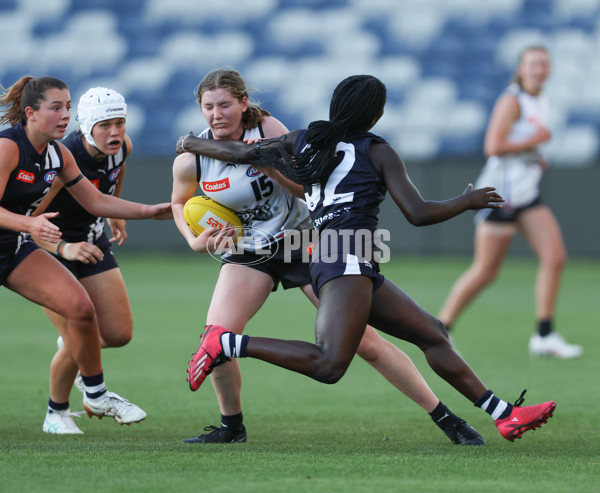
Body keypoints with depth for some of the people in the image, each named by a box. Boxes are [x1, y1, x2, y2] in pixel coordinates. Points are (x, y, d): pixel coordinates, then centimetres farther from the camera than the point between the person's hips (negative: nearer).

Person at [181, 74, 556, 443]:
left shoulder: (303, 141, 19)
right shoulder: (378, 152, 2)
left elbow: (240, 153, 21)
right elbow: (418, 213, -3)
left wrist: (195, 143, 40)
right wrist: (468, 201, 12)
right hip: (348, 259, -9)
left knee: (433, 334, 11)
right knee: (329, 365, -26)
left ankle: (505, 415, 11)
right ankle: (228, 344, -23)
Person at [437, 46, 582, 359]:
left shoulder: (542, 104, 15)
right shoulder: (512, 101, -12)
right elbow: (493, 146, -21)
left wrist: (536, 159, 11)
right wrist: (536, 140, -14)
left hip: (528, 195, 8)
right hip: (502, 192, -8)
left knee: (555, 258, -5)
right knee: (485, 271, -5)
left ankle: (544, 337, 1)